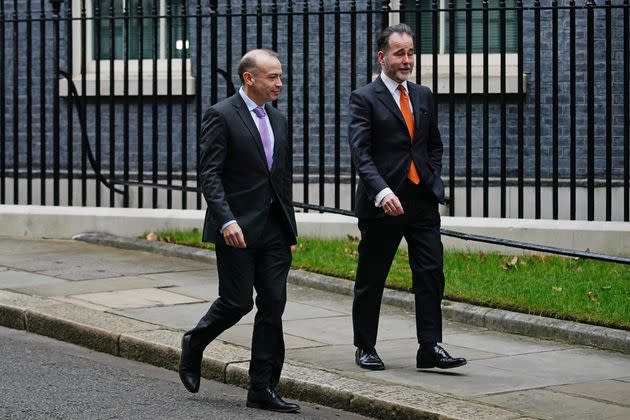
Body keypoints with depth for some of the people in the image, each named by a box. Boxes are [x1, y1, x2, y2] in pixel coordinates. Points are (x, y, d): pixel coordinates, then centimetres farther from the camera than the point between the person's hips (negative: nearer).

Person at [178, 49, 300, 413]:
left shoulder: (279, 120, 15)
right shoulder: (222, 116, -7)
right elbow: (209, 174, -13)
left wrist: (290, 231, 17)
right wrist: (227, 221, -24)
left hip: (274, 230, 6)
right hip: (237, 229, -6)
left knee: (273, 305, 1)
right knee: (237, 301, -5)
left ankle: (263, 389, 6)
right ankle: (194, 346, 25)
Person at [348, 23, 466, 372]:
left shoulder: (423, 96, 14)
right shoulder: (364, 98, -4)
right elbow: (360, 152, -14)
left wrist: (433, 181, 7)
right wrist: (382, 191, -27)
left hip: (422, 201, 5)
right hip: (383, 203, -4)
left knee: (431, 274, -3)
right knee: (370, 279, 6)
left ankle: (430, 349, -1)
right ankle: (365, 348, 19)